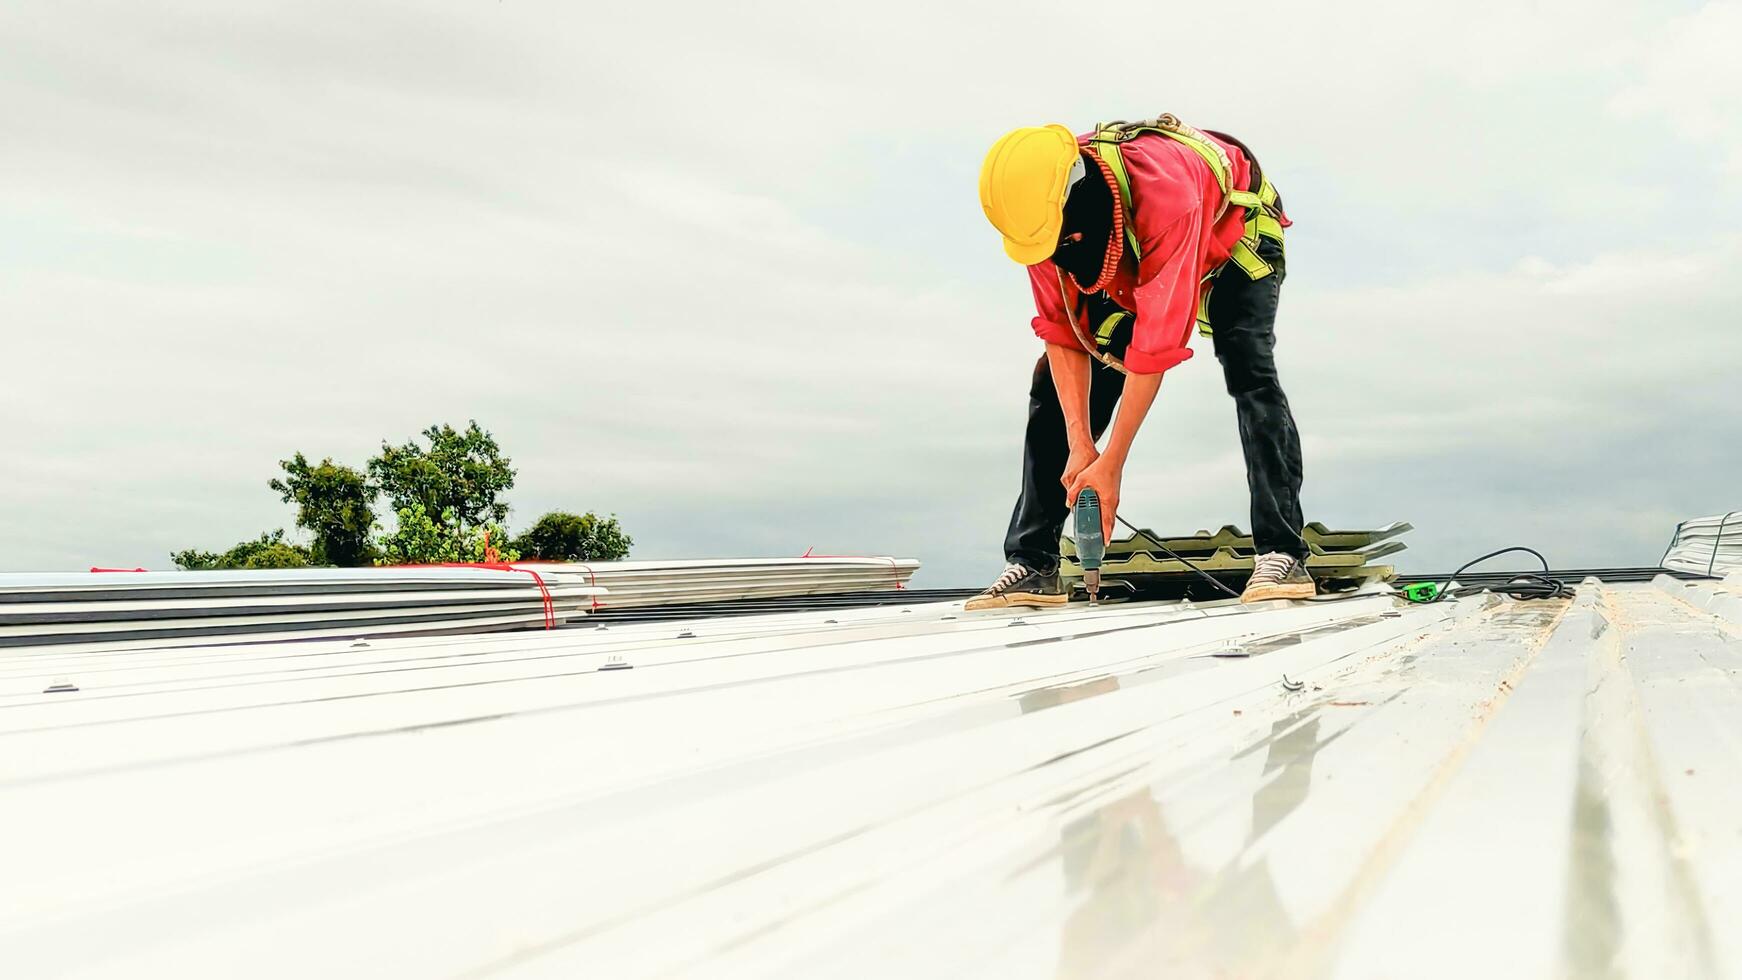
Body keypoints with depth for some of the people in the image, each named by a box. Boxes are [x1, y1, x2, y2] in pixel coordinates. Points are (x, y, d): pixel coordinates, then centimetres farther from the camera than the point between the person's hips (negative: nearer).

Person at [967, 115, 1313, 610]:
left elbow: (1156, 342, -42)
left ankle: (1282, 555, -22)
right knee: (1054, 385, -8)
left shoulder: (1165, 191, -45)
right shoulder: (1044, 207, -28)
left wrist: (1110, 464, -39)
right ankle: (1032, 564, -5)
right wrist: (1079, 445, -27)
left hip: (1231, 243, -4)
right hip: (1130, 268, 5)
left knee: (1250, 373, -28)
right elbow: (1061, 330, -22)